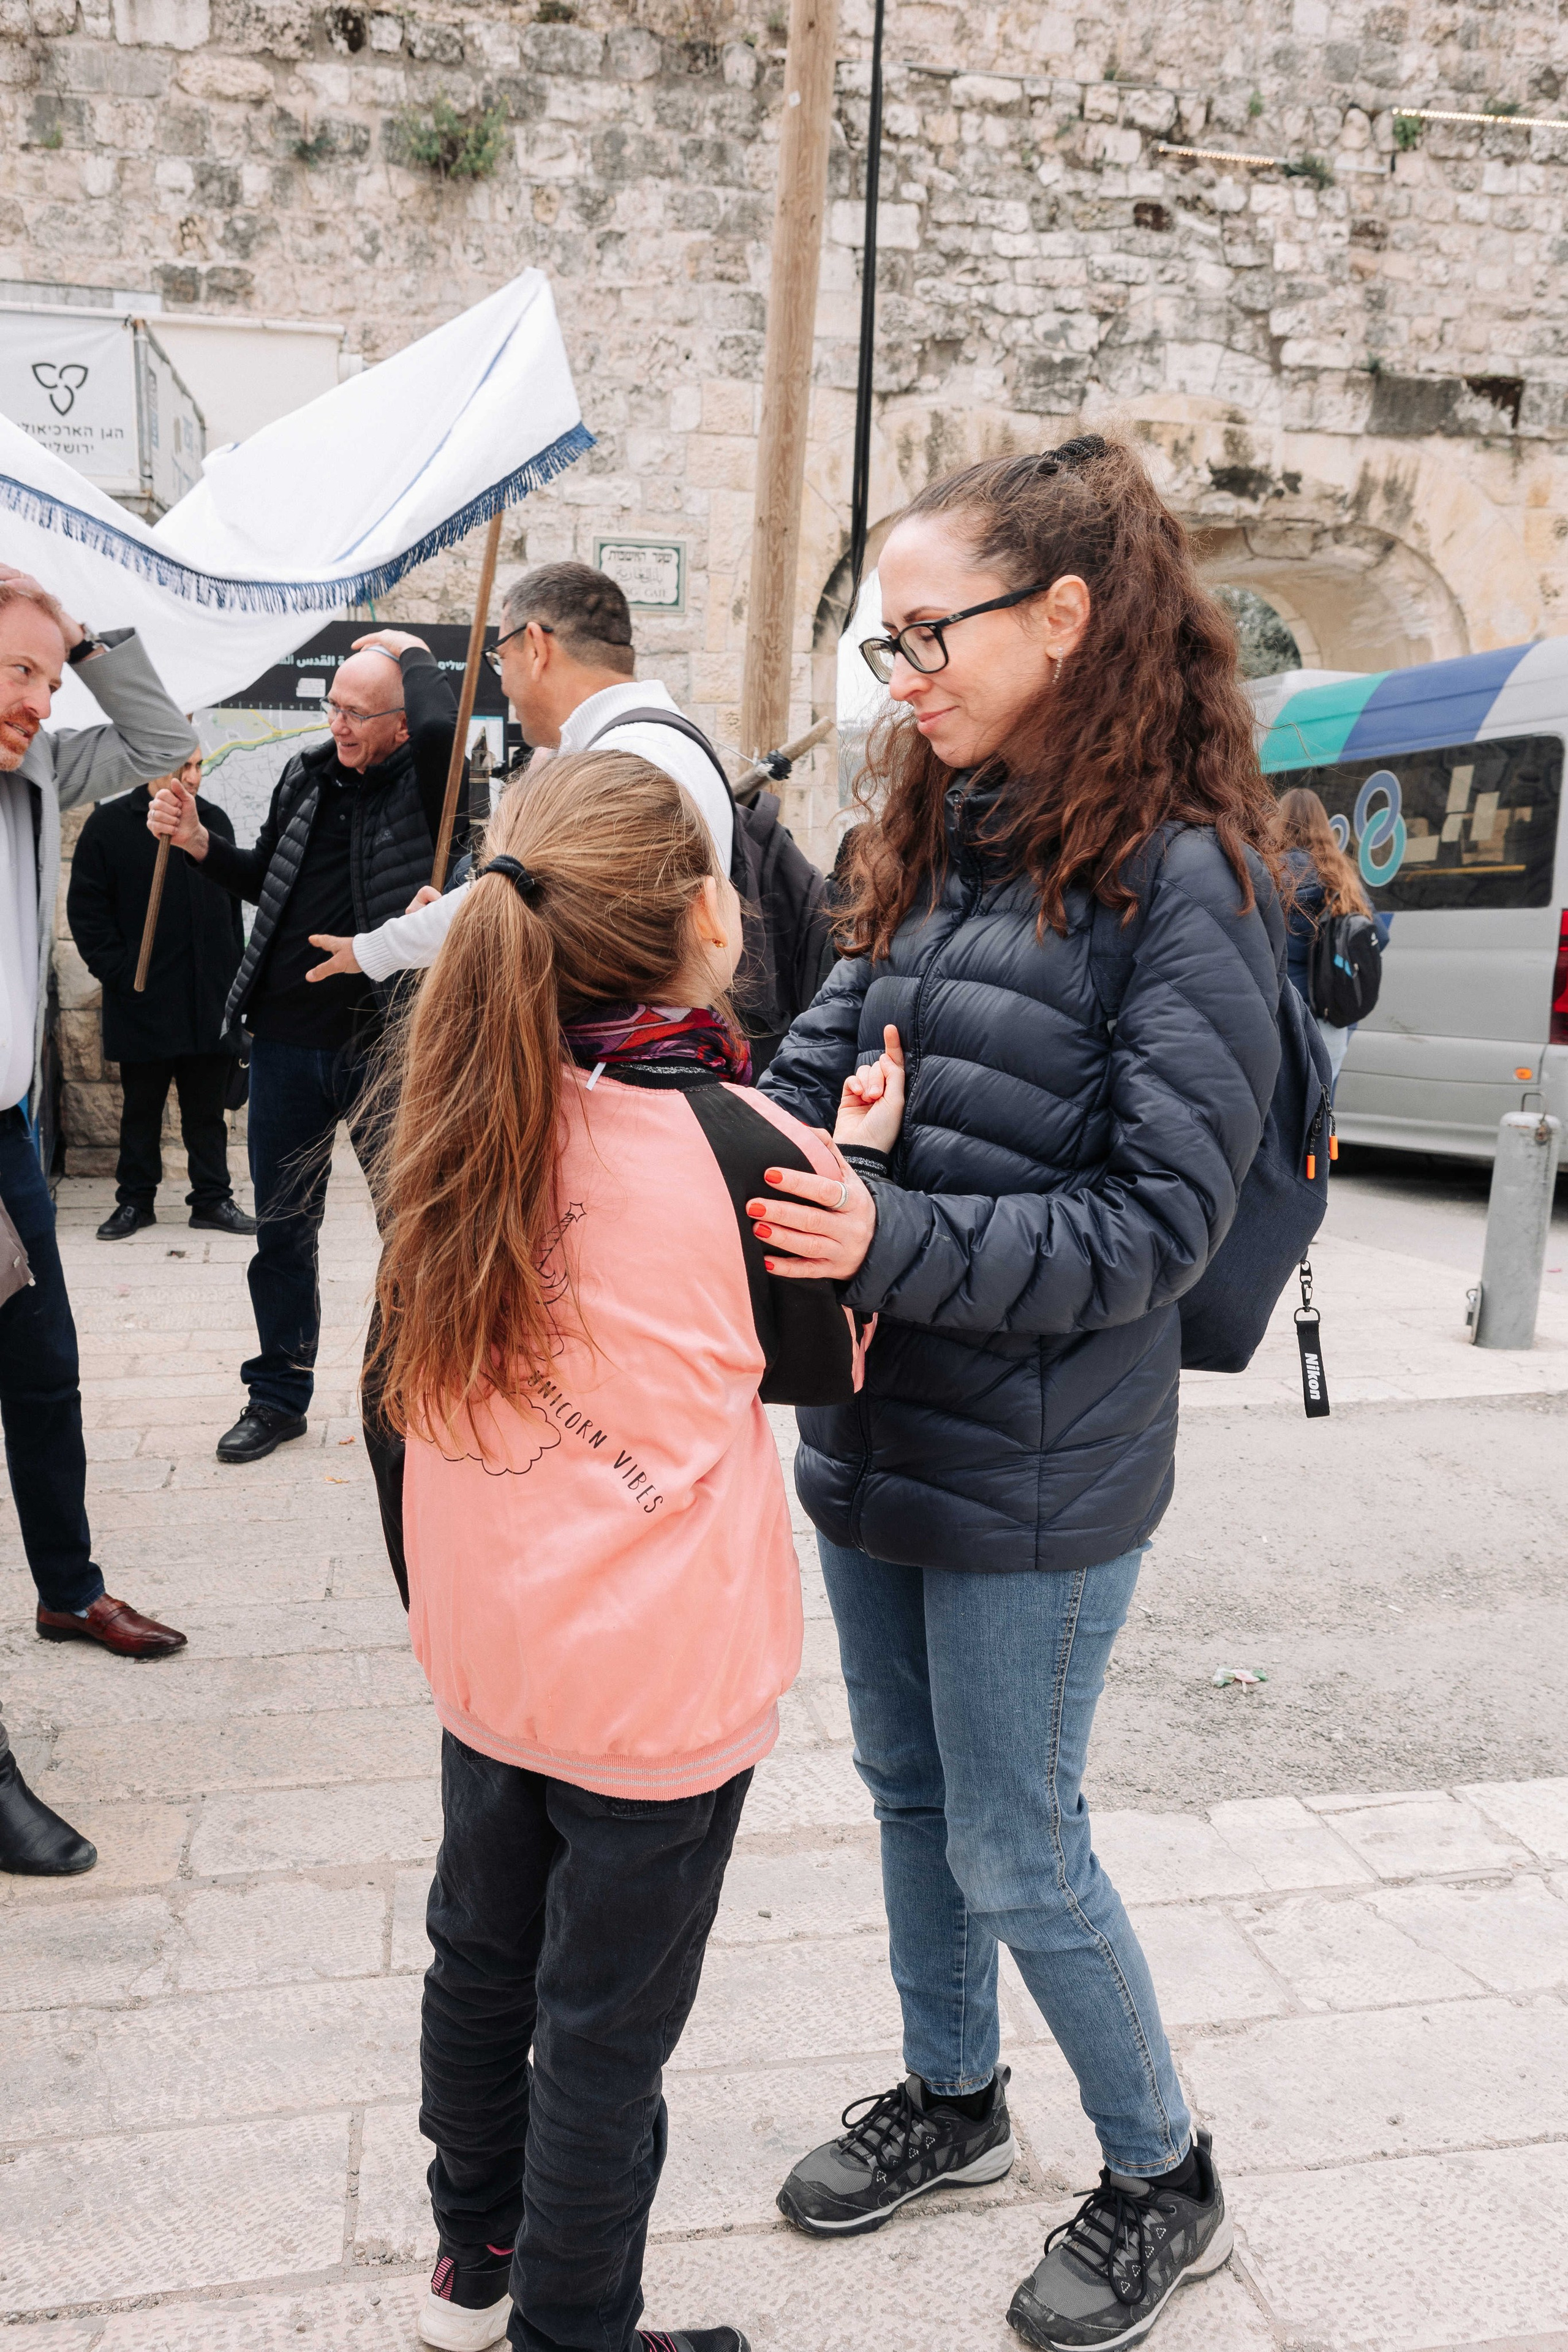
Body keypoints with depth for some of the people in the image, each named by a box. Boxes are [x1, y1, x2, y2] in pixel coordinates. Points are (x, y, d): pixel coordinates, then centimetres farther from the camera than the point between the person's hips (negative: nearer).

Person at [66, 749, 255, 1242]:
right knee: (141, 1107, 8)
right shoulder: (110, 824, -4)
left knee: (207, 1107, 9)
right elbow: (86, 910, -3)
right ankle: (135, 1199, 20)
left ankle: (213, 1199, 17)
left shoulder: (214, 821, 9)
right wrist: (117, 974, -11)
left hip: (210, 1000, 3)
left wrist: (234, 978, 10)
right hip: (143, 1002, -3)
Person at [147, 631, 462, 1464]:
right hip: (288, 1039, 5)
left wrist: (408, 650, -13)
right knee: (283, 1230, 13)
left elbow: (441, 722, -32)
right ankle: (278, 1396, 28)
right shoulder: (307, 776, 9)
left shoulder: (425, 782, -8)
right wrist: (199, 844, 4)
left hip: (386, 1042, -5)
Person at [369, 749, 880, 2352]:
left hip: (484, 1651, 6)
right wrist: (858, 1170, 6)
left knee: (484, 1953, 25)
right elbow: (824, 1365, -6)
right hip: (660, 1678, -6)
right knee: (607, 2025, 14)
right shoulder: (747, 1151, -22)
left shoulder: (455, 1104, -6)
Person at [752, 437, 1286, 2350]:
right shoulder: (937, 845, 6)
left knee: (1014, 1850, 9)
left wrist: (895, 1241, -30)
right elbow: (820, 1064, 3)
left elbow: (1154, 1223, -20)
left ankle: (1161, 2182, 37)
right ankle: (951, 2098, 48)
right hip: (872, 1435, 7)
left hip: (1032, 1477, -7)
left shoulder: (1184, 879, -16)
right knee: (907, 1789, 22)